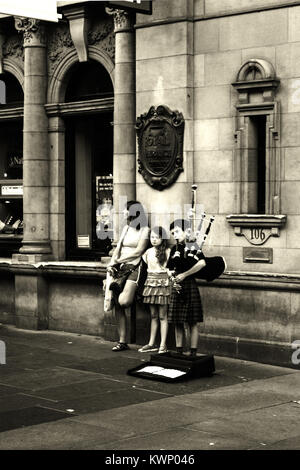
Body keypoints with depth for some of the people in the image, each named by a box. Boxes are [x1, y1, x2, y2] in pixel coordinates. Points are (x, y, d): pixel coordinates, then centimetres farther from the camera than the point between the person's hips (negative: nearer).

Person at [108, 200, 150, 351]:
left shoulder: (145, 230, -2)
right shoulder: (126, 228, 19)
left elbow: (138, 252, -9)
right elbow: (118, 248, 14)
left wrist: (118, 259, -8)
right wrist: (112, 263, -2)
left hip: (134, 268, -6)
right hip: (120, 268, 6)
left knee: (124, 302, -24)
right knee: (118, 305, -1)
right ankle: (122, 342, 5)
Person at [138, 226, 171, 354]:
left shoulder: (167, 251, -5)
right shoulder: (148, 252, 10)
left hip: (163, 283, -5)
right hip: (150, 283, 5)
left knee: (162, 316, -2)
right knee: (153, 315, 11)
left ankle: (163, 345, 2)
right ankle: (152, 343, 16)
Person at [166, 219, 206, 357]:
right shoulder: (175, 249, 13)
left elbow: (202, 263, -23)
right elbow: (169, 268, 11)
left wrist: (184, 274, -19)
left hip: (189, 286, -6)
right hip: (176, 287, 6)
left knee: (192, 322, -1)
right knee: (177, 322, 9)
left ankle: (193, 352, 4)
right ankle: (179, 351, 16)